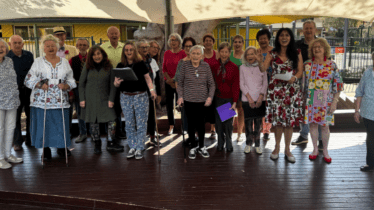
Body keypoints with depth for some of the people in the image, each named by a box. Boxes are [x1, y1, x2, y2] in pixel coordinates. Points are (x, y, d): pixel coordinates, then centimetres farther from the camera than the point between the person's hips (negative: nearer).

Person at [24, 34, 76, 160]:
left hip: (60, 101, 1)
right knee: (43, 125, 0)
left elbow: (71, 81, 12)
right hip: (42, 101, -1)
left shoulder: (64, 62, 11)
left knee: (61, 124, 1)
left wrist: (65, 86, -9)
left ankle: (61, 148, 19)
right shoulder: (38, 62, 6)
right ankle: (46, 150, 15)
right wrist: (40, 85, -15)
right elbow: (29, 80, 3)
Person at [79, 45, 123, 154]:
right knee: (93, 122, 4)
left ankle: (111, 143, 6)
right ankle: (97, 144, 19)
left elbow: (112, 84, 2)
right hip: (90, 99, 0)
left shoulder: (108, 67, 2)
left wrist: (111, 99, -5)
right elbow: (81, 83, 5)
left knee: (112, 120, -8)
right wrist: (82, 99, -2)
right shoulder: (87, 67, 3)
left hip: (104, 99, 0)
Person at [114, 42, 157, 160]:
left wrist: (152, 90, -14)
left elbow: (147, 78, 0)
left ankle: (139, 149, 9)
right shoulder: (120, 66, 5)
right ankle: (132, 147, 21)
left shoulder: (140, 63, -1)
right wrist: (117, 83, -19)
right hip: (126, 97, 3)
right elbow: (116, 84, 5)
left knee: (141, 124, 0)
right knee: (129, 125, 9)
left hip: (141, 97, -2)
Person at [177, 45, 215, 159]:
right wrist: (180, 96, -7)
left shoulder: (206, 66, 0)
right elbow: (180, 83, 4)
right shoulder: (185, 66, -2)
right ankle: (193, 147, 23)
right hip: (189, 101, 0)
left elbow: (211, 84, 3)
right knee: (191, 124, 7)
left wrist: (210, 96, -10)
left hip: (202, 101, 1)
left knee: (201, 123, 9)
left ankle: (201, 146, 28)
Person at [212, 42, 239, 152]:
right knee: (218, 121, 7)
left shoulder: (234, 67, -3)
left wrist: (235, 102, -9)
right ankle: (220, 142, 23)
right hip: (217, 98, 2)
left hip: (229, 99, -2)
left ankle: (228, 142, 22)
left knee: (228, 122, 2)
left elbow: (236, 85, -4)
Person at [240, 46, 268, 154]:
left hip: (260, 100, 1)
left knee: (258, 122, 3)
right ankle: (248, 143, 13)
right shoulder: (243, 67, 5)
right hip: (247, 100, 0)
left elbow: (265, 83, 3)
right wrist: (249, 98, -8)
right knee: (248, 122, 0)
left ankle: (257, 144, 12)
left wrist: (260, 97, -7)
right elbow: (242, 84, 0)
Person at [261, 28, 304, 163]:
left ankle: (287, 149, 16)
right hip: (276, 89, 0)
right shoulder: (272, 54, 5)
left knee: (290, 119, 3)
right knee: (278, 119, 3)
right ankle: (277, 147, 20)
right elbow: (263, 69, -5)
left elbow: (300, 71, 3)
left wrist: (294, 77, -16)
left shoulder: (297, 54, 7)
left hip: (292, 90, 1)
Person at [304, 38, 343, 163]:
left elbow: (338, 85, -1)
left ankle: (325, 151, 21)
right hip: (310, 100, 1)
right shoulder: (307, 65, 2)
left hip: (326, 101, -1)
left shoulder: (332, 65, -2)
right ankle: (315, 149, 24)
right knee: (312, 124, 6)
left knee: (324, 126, 2)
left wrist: (334, 102, -6)